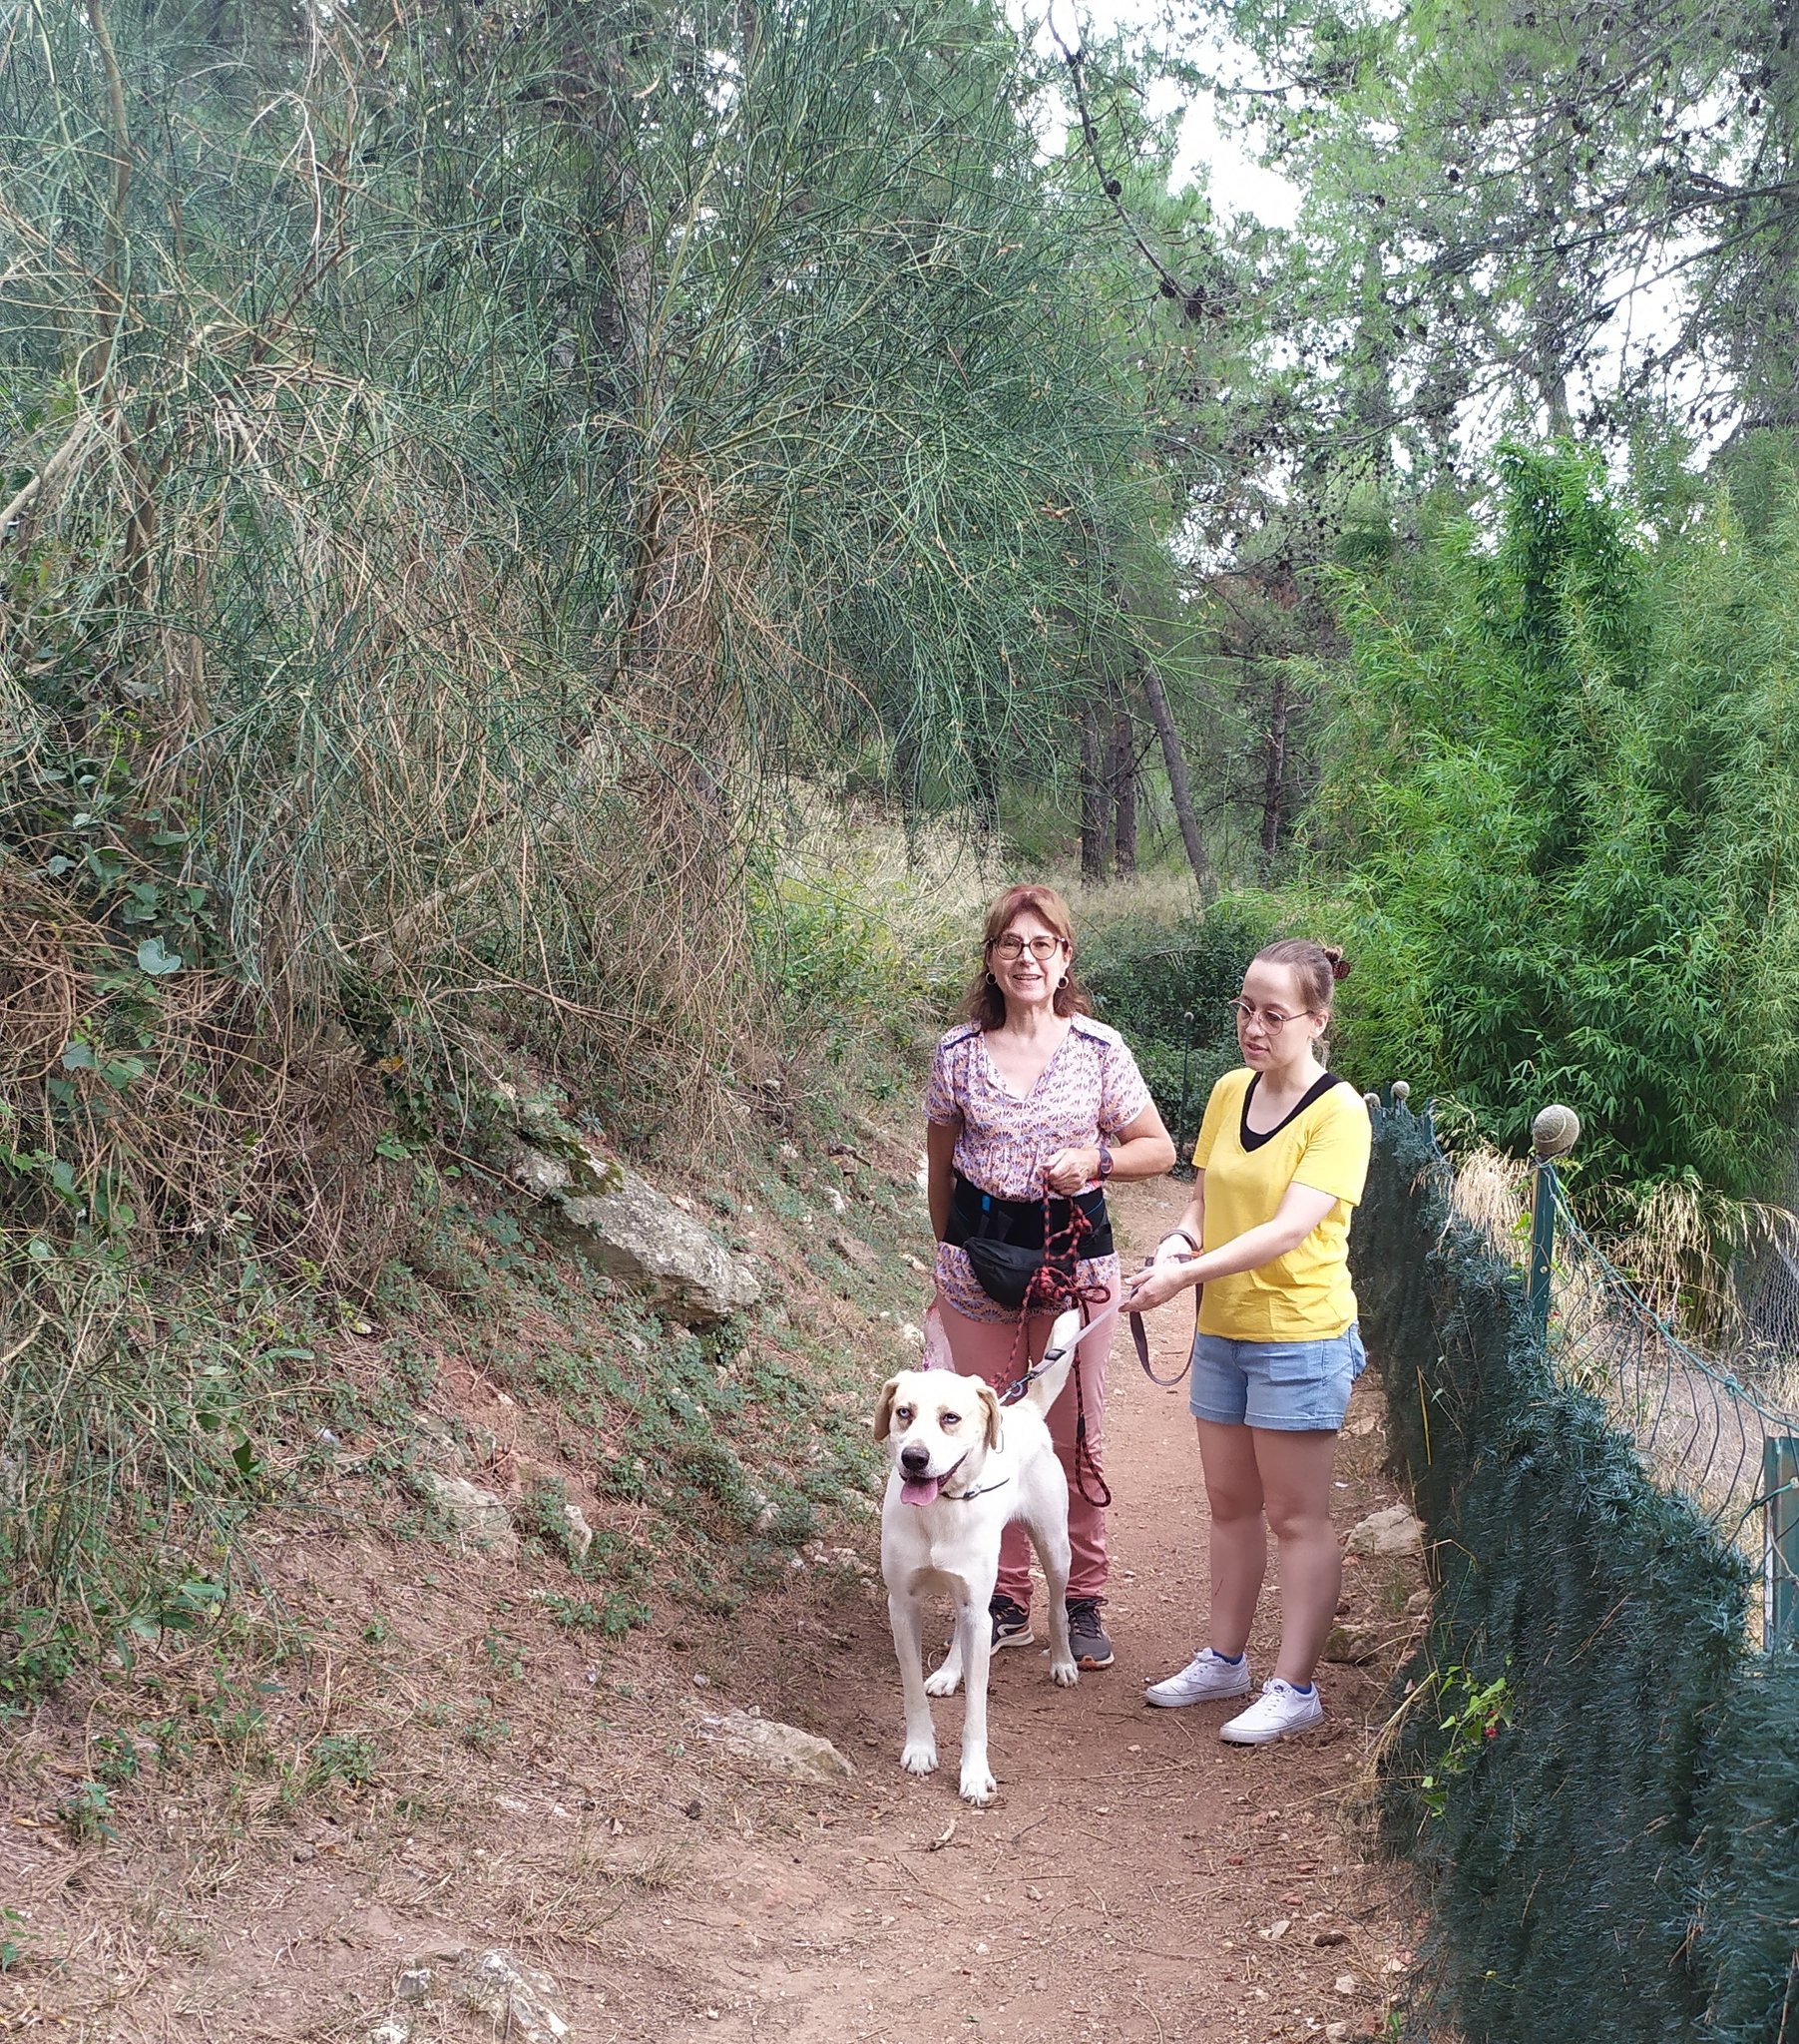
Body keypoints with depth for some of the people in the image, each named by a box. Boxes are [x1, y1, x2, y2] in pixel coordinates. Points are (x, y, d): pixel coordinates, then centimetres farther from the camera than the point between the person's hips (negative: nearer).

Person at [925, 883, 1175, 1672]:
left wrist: (1095, 1160, -13)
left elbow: (1159, 1148, 5)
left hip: (1076, 1251, -1)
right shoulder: (958, 1053, 0)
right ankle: (1004, 1599, 20)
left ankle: (1084, 1601, 18)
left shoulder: (1099, 1048, -2)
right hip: (979, 1251, 1)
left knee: (1075, 1437, 4)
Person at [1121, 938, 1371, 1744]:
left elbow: (1289, 1230, -25)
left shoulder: (1338, 1112, -16)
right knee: (1230, 1503, 17)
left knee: (1296, 1516, 3)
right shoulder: (1229, 1092, 5)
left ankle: (1294, 1687, 12)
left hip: (1300, 1336, -7)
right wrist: (1179, 1243, -10)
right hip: (1222, 1328, 7)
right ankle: (1224, 1659, 30)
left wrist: (1187, 1275, -32)